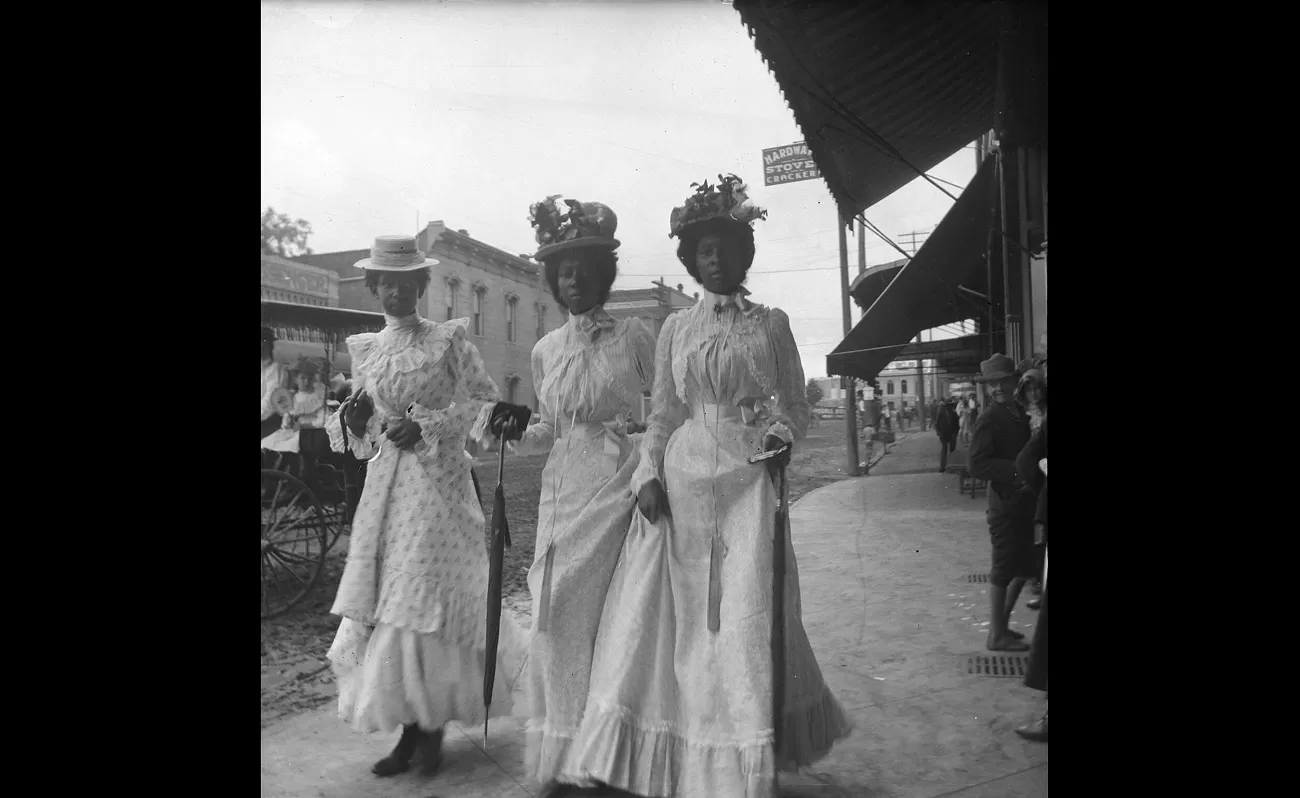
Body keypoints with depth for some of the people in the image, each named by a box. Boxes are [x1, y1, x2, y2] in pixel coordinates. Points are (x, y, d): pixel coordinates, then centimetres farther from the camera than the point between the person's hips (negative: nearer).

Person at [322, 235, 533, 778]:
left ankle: (430, 723, 14)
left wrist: (428, 425, -14)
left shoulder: (448, 339, -1)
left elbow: (488, 404, -4)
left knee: (423, 596, -4)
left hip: (437, 478, -4)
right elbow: (360, 435, 18)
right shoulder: (363, 349, 12)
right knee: (381, 601, 4)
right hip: (384, 483, 5)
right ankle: (410, 728, 17)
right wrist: (350, 420, -5)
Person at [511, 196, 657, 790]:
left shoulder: (634, 336, 1)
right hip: (563, 489, 4)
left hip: (620, 484, -4)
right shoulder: (545, 350, 13)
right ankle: (563, 755, 19)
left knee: (610, 611, -5)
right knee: (556, 612, 3)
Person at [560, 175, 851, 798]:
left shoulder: (771, 322, 9)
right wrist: (649, 477, -4)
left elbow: (796, 405, 10)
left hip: (750, 480, -1)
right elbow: (661, 415, 9)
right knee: (683, 622, 3)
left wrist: (781, 434, -12)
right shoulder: (676, 328, 11)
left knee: (747, 620, -3)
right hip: (684, 481, 1)